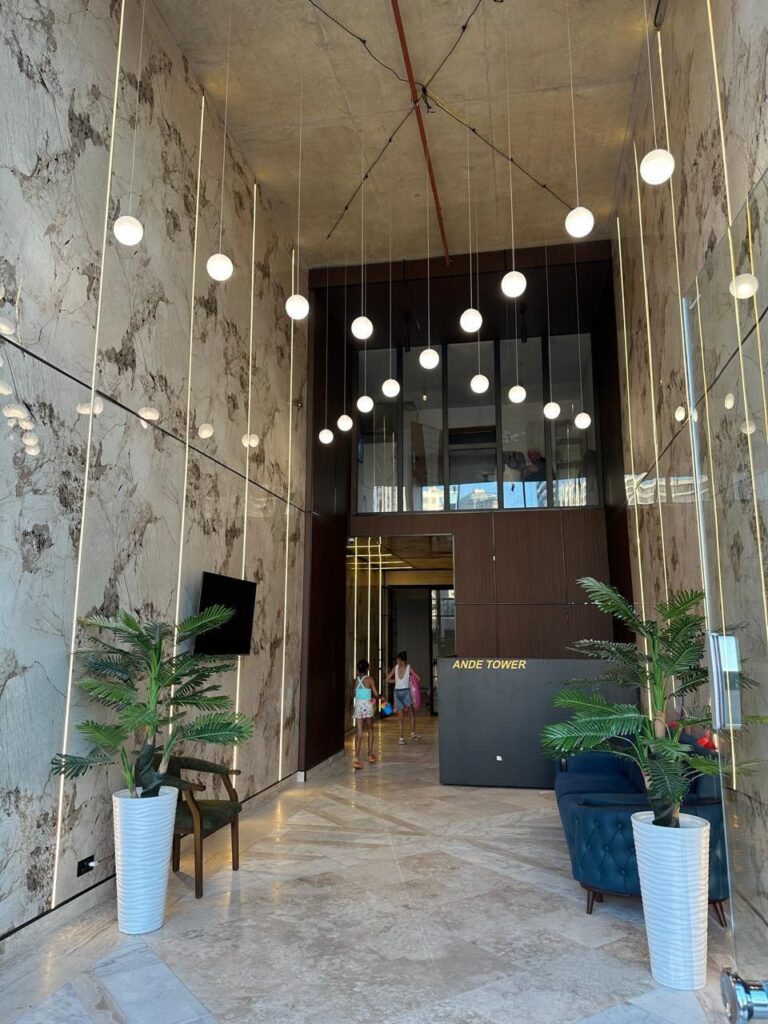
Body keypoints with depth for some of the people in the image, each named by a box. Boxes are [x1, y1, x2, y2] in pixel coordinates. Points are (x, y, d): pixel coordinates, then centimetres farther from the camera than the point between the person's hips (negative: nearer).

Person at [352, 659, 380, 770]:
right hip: (367, 705, -2)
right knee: (370, 731, 17)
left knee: (359, 733, -1)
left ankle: (357, 758, -11)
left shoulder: (356, 680, 3)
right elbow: (376, 694, -4)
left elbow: (354, 693, 7)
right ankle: (370, 755, 22)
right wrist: (376, 698, 17)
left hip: (358, 706, 2)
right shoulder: (369, 679, -5)